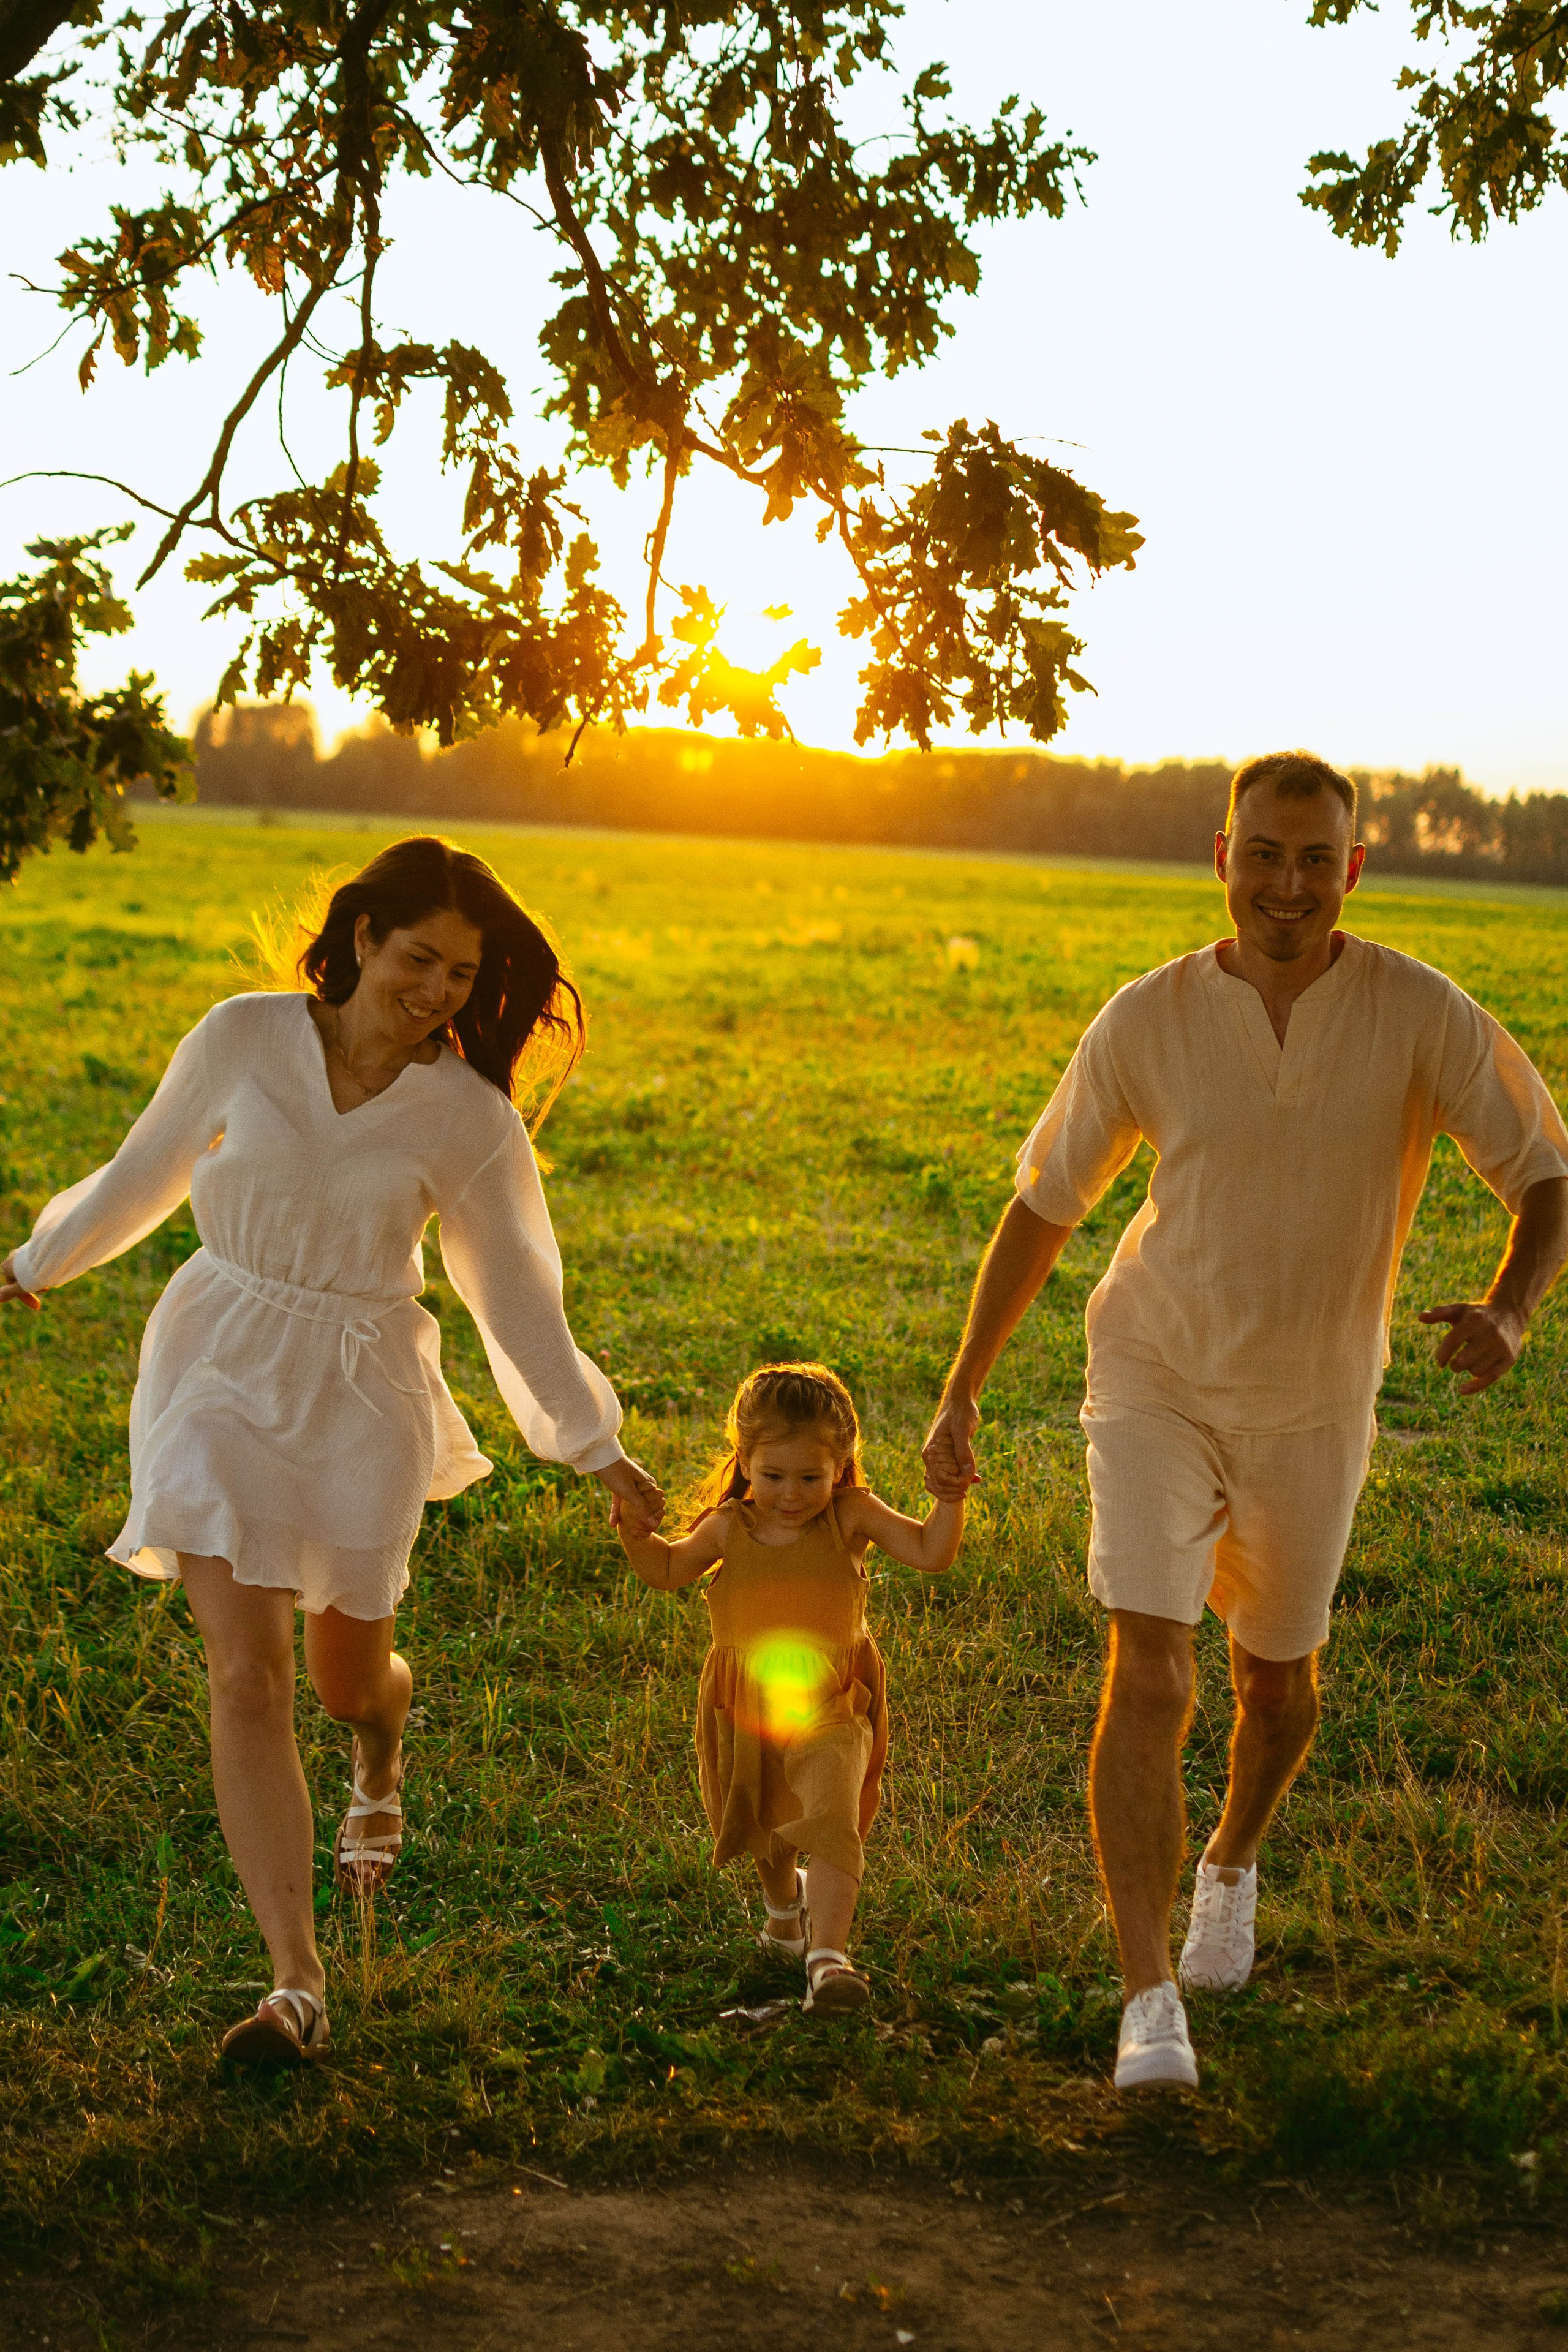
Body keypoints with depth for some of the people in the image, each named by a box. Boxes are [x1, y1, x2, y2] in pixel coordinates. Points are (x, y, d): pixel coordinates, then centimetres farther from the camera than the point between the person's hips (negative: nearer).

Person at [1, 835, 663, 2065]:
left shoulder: (468, 1119, -6)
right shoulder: (243, 1038, -7)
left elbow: (516, 1292, 4)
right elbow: (147, 1171, 9)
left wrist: (597, 1452, 6)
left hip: (363, 1389, 1)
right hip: (223, 1369, -1)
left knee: (346, 1669, 13)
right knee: (248, 1675, -12)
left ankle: (381, 1750, 54)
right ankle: (299, 1983, -9)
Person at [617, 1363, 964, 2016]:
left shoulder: (849, 1516, -11)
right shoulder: (730, 1525, -5)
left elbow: (931, 1554, -14)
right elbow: (668, 1570, 10)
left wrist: (950, 1495, -28)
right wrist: (637, 1534, -8)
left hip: (829, 1705, -3)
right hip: (745, 1707, 3)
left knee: (830, 1821, -23)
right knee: (764, 1827, 23)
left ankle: (828, 1955, -27)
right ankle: (784, 1901, 55)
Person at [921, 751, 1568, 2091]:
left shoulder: (1422, 1015, -14)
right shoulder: (1147, 1021, -12)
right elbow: (1044, 1205, -1)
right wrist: (963, 1391, -1)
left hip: (1314, 1406, 2)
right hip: (1156, 1386, -1)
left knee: (1279, 1679, 19)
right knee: (1150, 1675, -17)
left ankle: (1233, 1866, 50)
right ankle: (1150, 1997, -12)